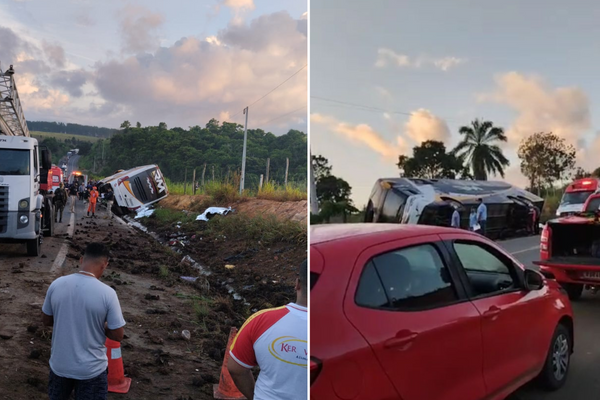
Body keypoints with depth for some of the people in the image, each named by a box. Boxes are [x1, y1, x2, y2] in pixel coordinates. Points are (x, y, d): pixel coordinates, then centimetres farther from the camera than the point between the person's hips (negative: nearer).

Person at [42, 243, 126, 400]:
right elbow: (117, 335, -14)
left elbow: (46, 320, 4)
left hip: (59, 364, 3)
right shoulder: (107, 293, -22)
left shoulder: (56, 284, -10)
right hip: (91, 369, -3)